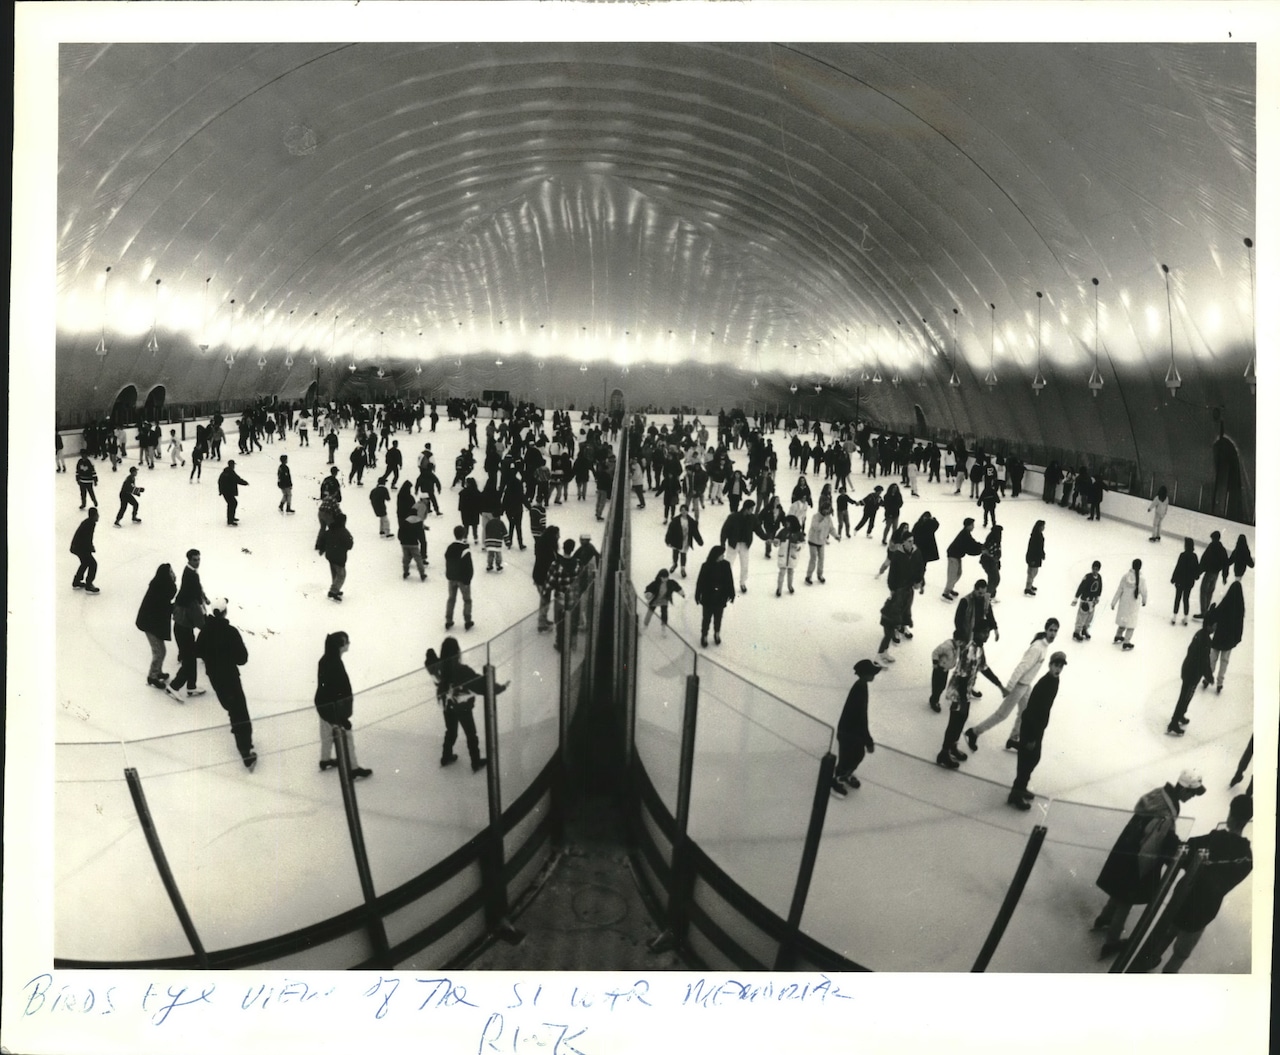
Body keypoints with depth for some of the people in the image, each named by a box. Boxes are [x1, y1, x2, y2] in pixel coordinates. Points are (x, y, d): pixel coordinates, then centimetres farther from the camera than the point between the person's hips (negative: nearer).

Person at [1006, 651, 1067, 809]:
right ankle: (1016, 793, 9)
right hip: (1031, 727, -9)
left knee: (1033, 758, 19)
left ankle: (1020, 788, 34)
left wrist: (1037, 734, 19)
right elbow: (1033, 710, -26)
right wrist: (1032, 737, -23)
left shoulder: (1054, 680, 3)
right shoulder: (1044, 684, -26)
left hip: (1038, 726, 9)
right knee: (1027, 759, -1)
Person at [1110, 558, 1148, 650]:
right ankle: (1126, 643, 9)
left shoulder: (1126, 576, -11)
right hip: (1134, 604, -3)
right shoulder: (1141, 579, -18)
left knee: (1123, 621, 23)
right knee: (1131, 624, 9)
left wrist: (1114, 602, 3)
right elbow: (1144, 592, -8)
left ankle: (1118, 637, 39)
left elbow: (1119, 590, -6)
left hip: (1123, 603, 3)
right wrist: (1144, 601, 14)